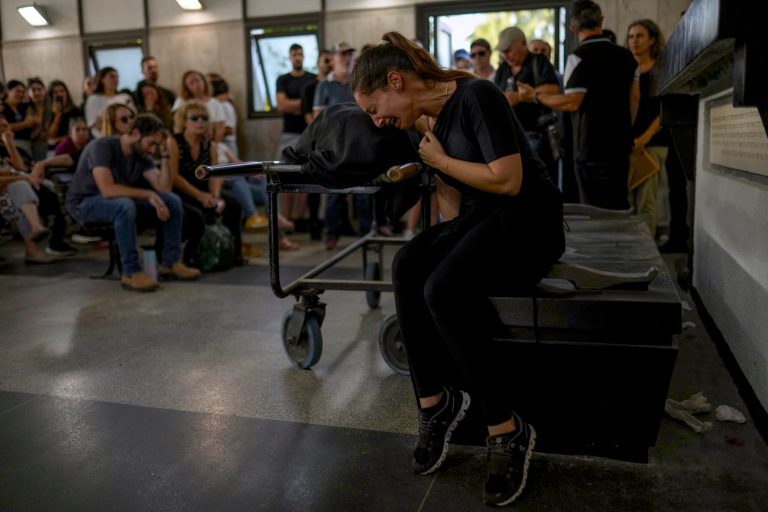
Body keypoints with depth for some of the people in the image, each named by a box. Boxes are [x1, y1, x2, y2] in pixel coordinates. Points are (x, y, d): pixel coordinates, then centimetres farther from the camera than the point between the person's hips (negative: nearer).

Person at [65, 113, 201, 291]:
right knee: (125, 205, -40)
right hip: (85, 203, -7)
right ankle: (131, 273, -31)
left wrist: (164, 154, -14)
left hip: (123, 202, 7)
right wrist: (148, 194, -34)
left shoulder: (142, 154, -1)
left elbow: (164, 187, -10)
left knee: (173, 201, -8)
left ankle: (170, 262, -4)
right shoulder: (102, 147, -23)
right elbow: (107, 190, -36)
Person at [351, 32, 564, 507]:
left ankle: (508, 431, -16)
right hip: (477, 219, 7)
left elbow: (508, 181, -21)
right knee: (408, 266, -22)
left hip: (528, 219, -7)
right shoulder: (425, 123, 9)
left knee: (442, 289, -30)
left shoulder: (476, 96, -15)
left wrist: (439, 160, -11)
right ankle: (434, 400, -10)